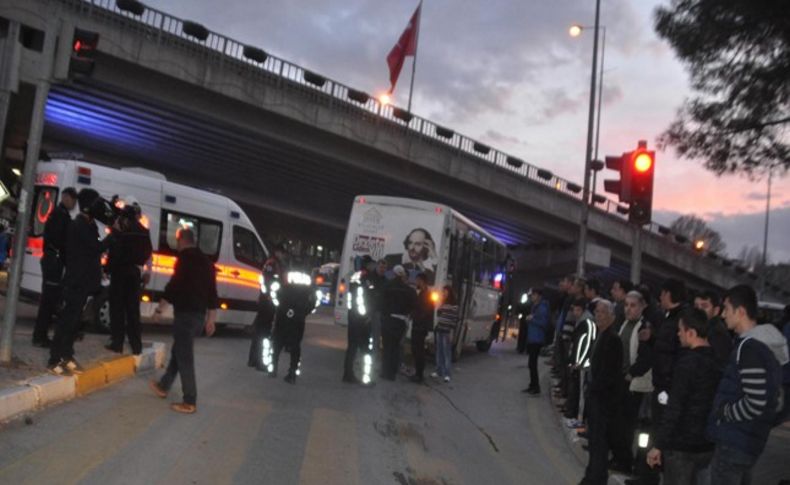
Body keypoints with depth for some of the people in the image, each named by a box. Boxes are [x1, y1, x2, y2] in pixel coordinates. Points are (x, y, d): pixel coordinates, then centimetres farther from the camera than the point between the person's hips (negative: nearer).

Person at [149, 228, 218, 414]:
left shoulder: (185, 258, -10)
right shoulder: (206, 261, 15)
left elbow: (173, 285, -15)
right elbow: (212, 292, 16)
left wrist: (160, 308, -5)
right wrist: (211, 319, 19)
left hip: (186, 313, -9)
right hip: (199, 314, 9)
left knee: (184, 357, -4)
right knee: (179, 351, 22)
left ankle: (190, 402, -2)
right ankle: (163, 386, 36)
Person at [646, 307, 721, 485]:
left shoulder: (688, 362, -18)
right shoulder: (718, 360, 5)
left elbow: (674, 407, -20)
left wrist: (658, 444, -16)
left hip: (681, 445, -7)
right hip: (709, 444, 7)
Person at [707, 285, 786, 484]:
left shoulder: (749, 348, -22)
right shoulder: (765, 344, 10)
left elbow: (755, 404, -27)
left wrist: (722, 413, -12)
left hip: (734, 442, -10)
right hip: (748, 440, 10)